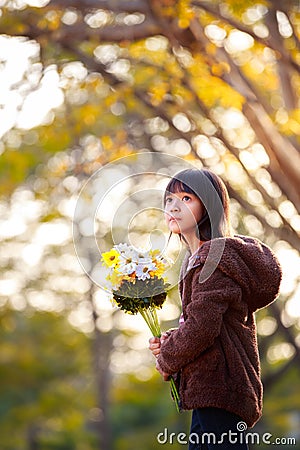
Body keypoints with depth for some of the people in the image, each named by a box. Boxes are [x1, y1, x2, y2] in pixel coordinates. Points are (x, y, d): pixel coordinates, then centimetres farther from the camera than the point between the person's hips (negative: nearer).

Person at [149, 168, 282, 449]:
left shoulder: (214, 256, -16)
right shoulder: (197, 257, 16)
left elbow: (202, 326, -22)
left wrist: (166, 359, -6)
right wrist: (169, 342, 4)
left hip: (218, 388, -11)